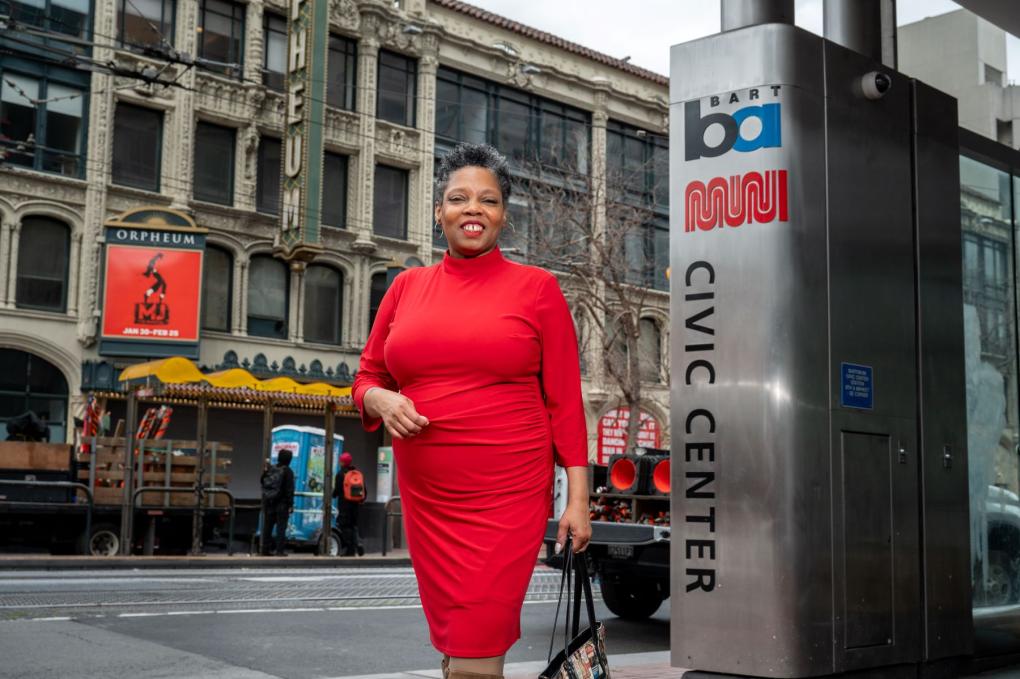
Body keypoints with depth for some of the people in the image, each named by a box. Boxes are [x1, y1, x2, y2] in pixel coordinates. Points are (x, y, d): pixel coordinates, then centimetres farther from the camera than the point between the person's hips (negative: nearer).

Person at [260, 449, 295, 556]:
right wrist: (290, 505, -10)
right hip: (281, 503, -5)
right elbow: (289, 489, -11)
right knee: (281, 527, -2)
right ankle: (280, 550, -6)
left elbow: (262, 481, 10)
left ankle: (265, 549, 14)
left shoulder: (270, 470, 7)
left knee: (268, 526, 11)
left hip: (268, 502, 5)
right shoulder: (287, 471, -9)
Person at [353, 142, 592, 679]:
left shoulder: (536, 287, 1)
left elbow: (565, 399, 0)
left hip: (508, 496, -4)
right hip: (425, 498, 4)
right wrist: (380, 399, -7)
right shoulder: (408, 286, 10)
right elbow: (367, 376, 16)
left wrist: (577, 498, -5)